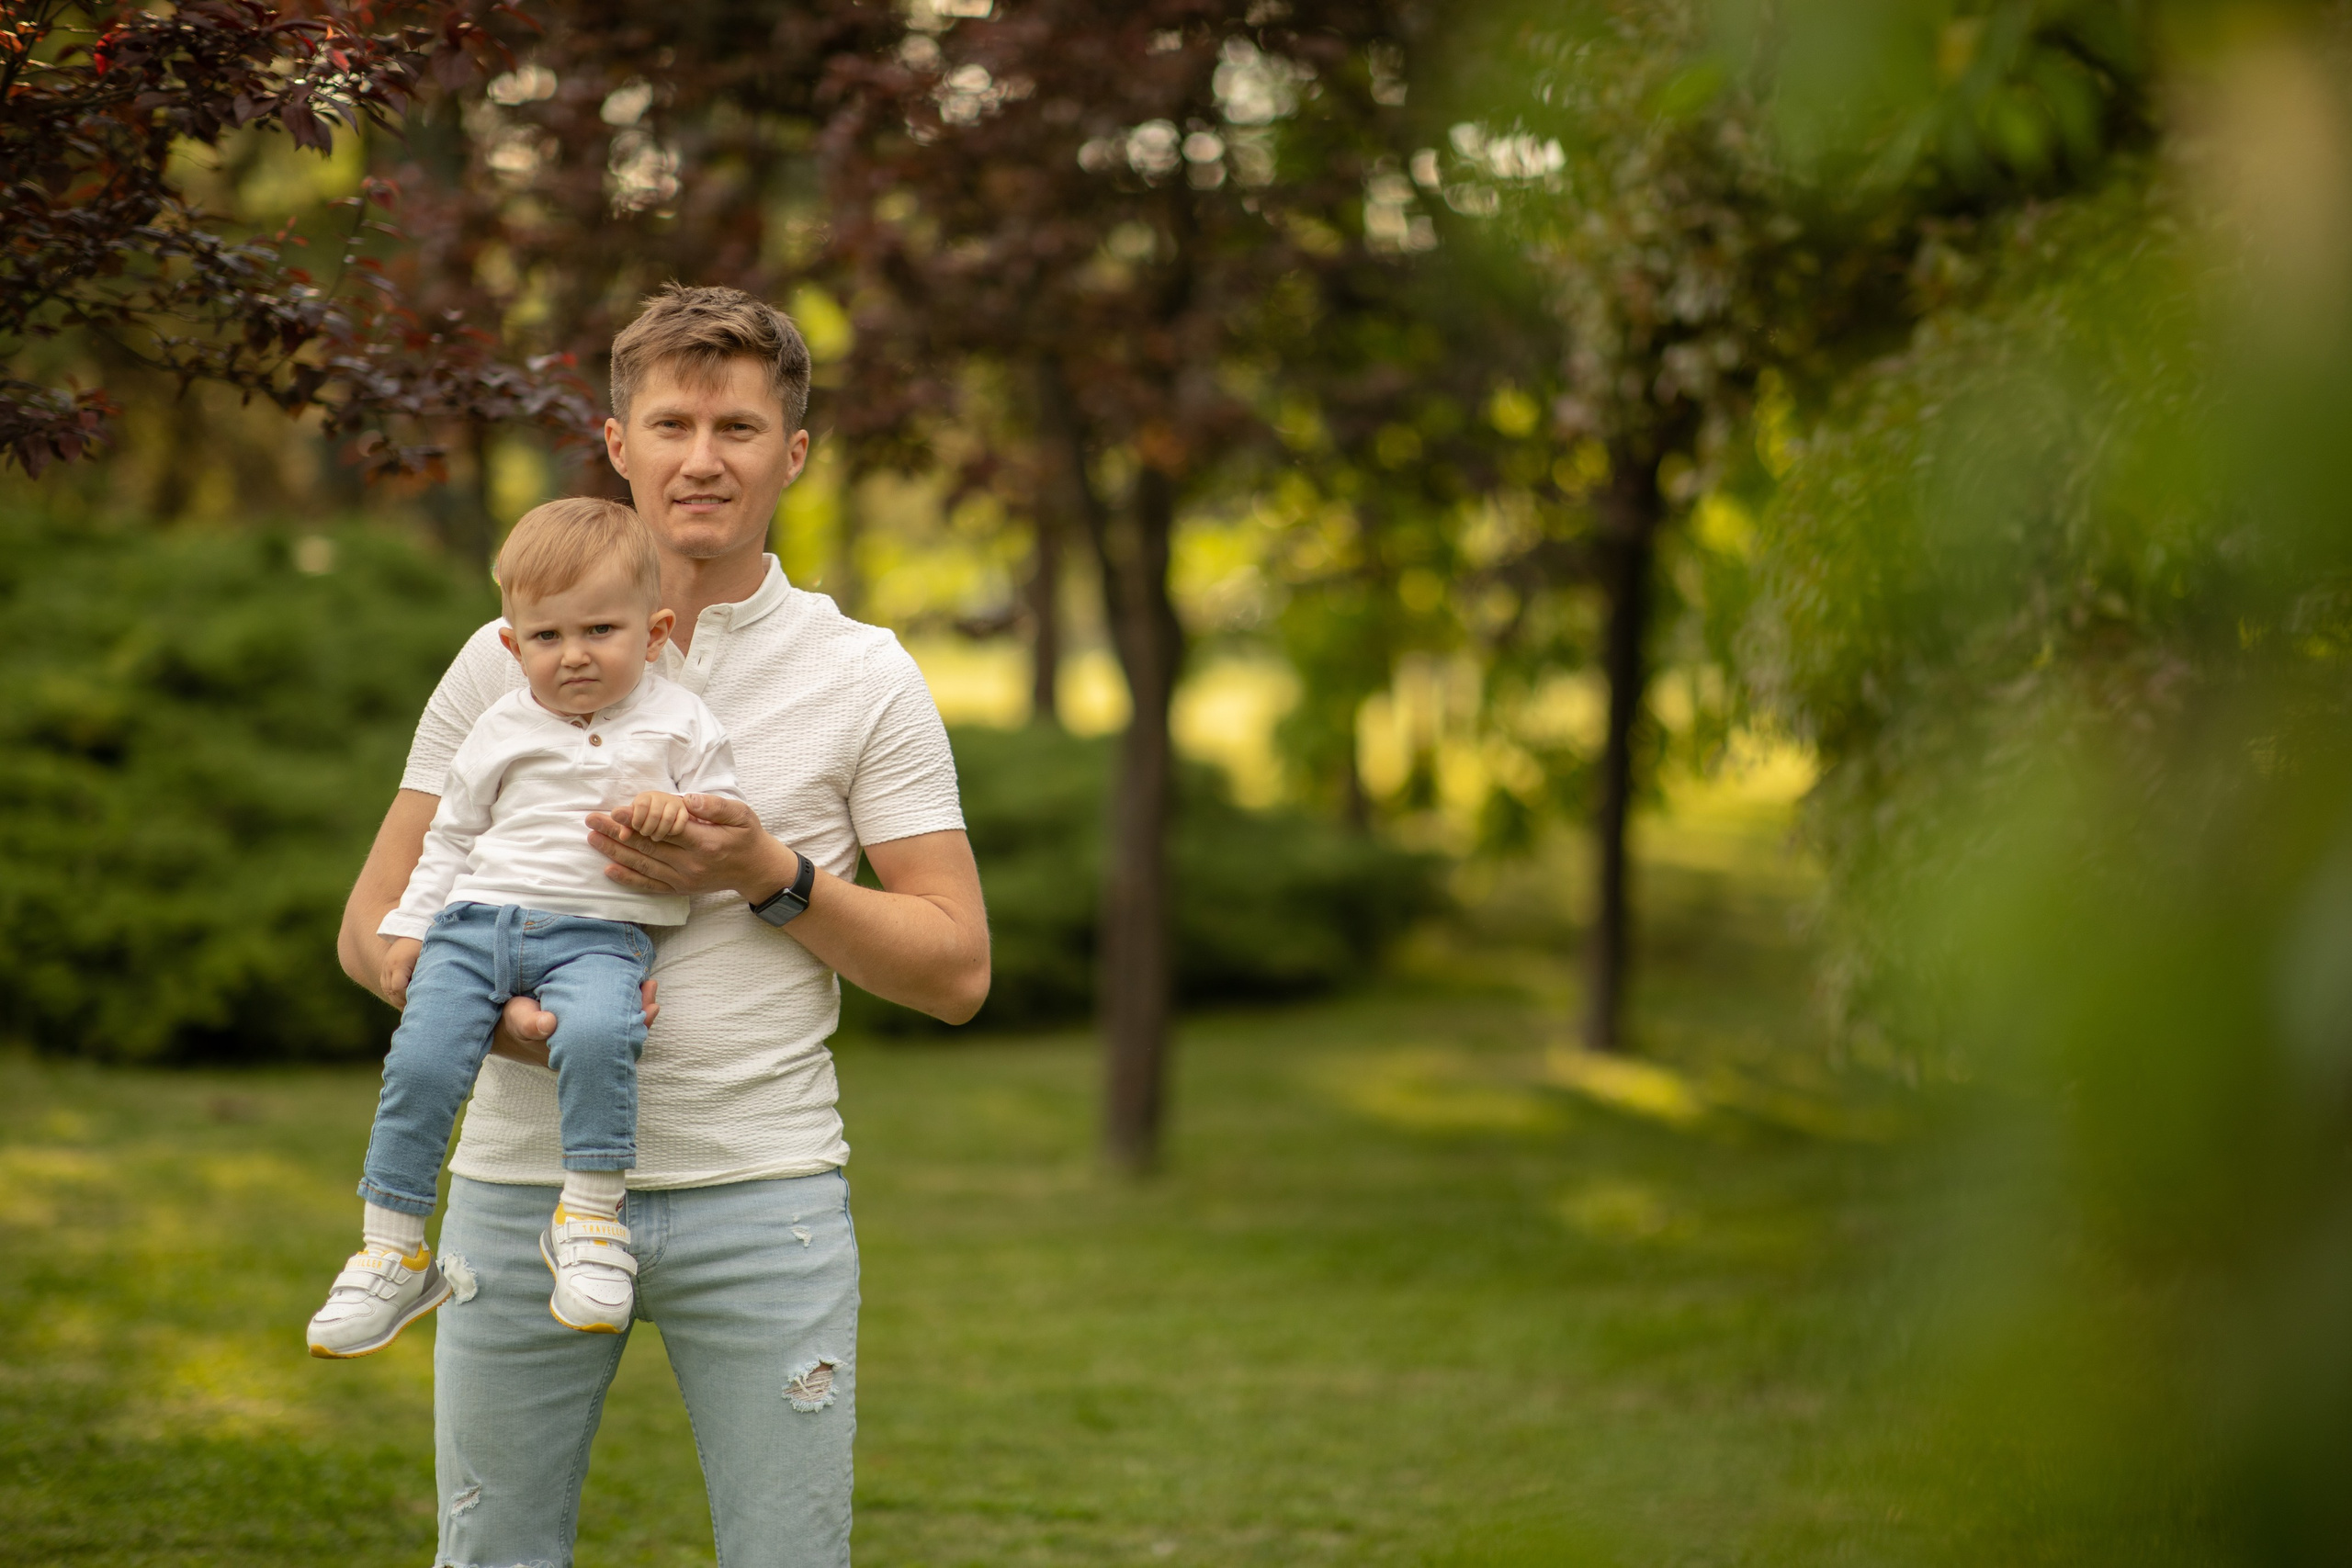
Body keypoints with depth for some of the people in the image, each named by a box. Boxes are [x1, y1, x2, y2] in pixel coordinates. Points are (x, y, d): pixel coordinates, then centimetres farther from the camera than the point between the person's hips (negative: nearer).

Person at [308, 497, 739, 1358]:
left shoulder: (680, 726, 8)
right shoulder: (503, 729, 14)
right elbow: (452, 835, 22)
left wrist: (682, 813, -13)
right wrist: (409, 926, 14)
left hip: (599, 934, -3)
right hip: (478, 922, 3)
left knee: (597, 1034, -35)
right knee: (420, 1061, -18)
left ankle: (591, 1218, -22)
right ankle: (392, 1249, -5)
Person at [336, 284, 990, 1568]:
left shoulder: (863, 678, 3)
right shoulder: (508, 658, 6)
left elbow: (955, 970, 2)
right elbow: (373, 925, 7)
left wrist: (769, 876, -12)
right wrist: (490, 1010, -14)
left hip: (760, 1190, -1)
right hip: (525, 1175, 1)